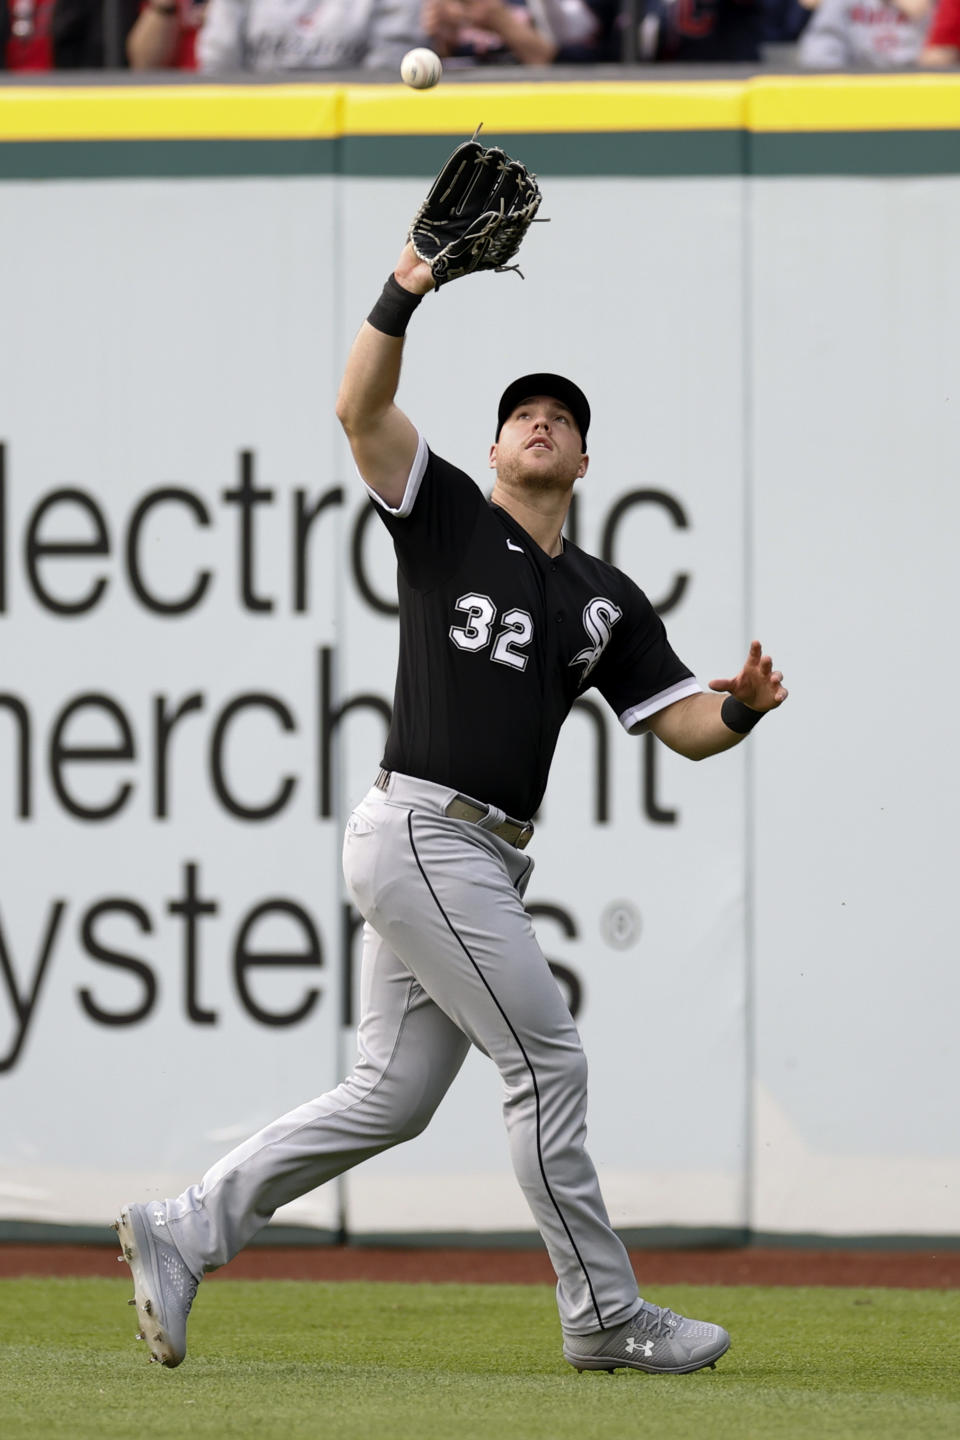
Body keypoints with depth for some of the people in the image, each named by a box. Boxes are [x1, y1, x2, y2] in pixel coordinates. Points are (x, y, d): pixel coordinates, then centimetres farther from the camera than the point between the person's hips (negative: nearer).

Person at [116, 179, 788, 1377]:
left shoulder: (606, 599, 19)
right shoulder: (447, 517, 4)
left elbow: (683, 726, 14)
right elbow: (361, 409, -10)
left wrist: (742, 706, -8)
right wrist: (403, 295, -23)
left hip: (480, 862, 7)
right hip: (421, 833, -7)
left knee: (389, 1099, 7)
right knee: (546, 1060, -8)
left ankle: (185, 1230, 12)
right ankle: (604, 1316, -2)